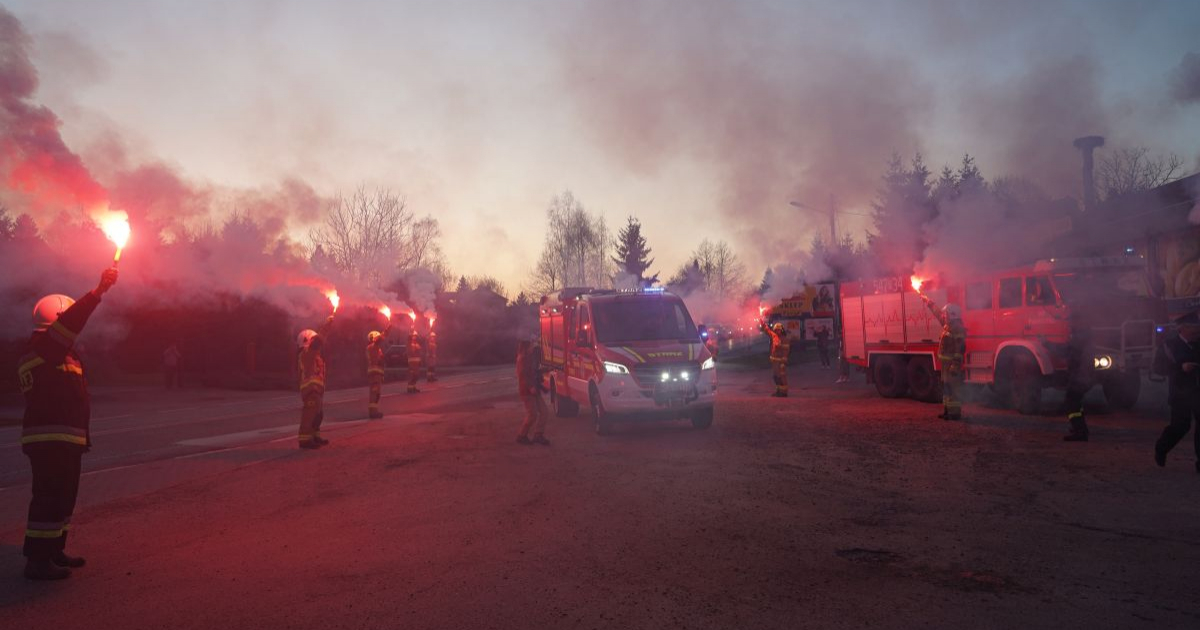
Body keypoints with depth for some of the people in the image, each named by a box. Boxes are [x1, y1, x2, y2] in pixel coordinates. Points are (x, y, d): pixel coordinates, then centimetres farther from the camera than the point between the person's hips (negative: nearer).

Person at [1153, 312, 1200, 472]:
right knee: (1180, 426, -3)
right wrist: (1181, 367, -20)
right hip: (1180, 394, -4)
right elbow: (1158, 367, -8)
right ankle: (1160, 450, 18)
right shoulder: (1170, 346, -2)